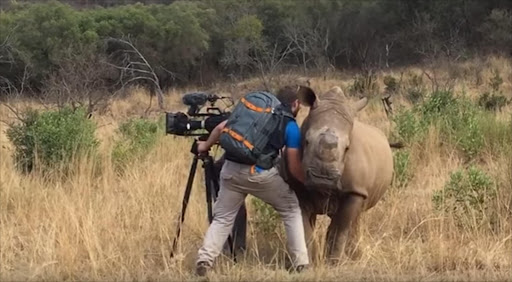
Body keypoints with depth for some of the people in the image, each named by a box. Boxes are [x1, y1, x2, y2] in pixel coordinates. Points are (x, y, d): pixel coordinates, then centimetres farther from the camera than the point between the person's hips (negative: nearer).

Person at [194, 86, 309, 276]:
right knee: (291, 210, 16)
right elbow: (294, 168, 6)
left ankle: (204, 260, 1)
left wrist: (206, 146, 37)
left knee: (222, 217, 18)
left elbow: (221, 128, 20)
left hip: (231, 169, 4)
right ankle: (301, 262, 9)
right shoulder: (291, 127, 9)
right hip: (260, 174, -4)